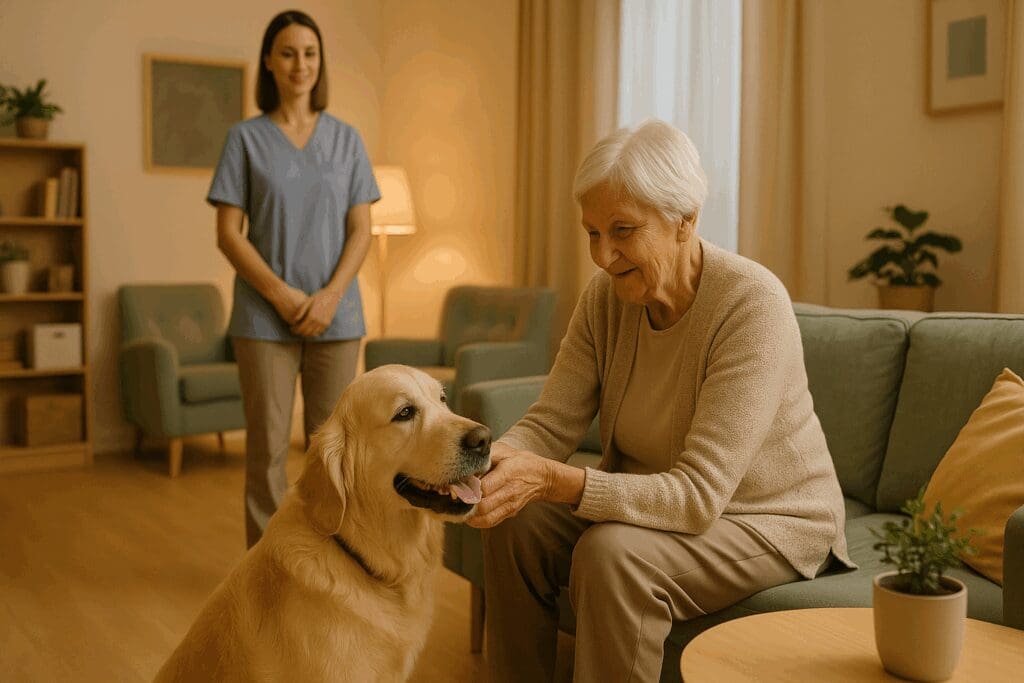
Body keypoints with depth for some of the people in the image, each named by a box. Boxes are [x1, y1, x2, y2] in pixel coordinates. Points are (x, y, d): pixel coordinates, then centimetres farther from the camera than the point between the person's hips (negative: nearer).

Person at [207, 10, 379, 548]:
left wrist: (331, 294, -10)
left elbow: (361, 231, 4)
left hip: (335, 314, 2)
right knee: (267, 446, 1)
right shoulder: (246, 138, 4)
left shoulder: (346, 139, 9)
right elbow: (228, 233, -2)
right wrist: (282, 295, -12)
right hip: (264, 316, -1)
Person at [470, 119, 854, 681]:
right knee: (517, 524, -15)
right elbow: (549, 424, -9)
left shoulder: (753, 305, -27)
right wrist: (494, 459, -33)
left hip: (769, 521, -6)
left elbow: (698, 495, -31)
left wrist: (553, 480, -42)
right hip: (651, 501, 6)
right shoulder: (606, 297, -7)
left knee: (612, 554, -31)